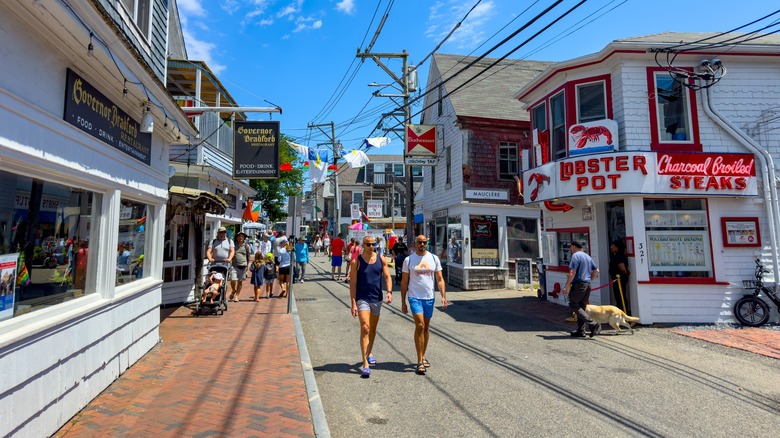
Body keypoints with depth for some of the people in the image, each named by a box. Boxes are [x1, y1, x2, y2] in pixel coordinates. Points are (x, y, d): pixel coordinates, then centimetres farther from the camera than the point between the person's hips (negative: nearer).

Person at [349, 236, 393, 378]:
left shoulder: (381, 259, 2)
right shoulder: (356, 262, -6)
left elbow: (387, 277, 4)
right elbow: (353, 283, -6)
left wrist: (389, 292, -13)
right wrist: (353, 303, -12)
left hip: (377, 298, 4)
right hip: (362, 299, -4)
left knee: (373, 329, 19)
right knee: (365, 328, -15)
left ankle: (369, 353, 41)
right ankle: (365, 365, -14)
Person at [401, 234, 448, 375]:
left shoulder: (434, 258, 4)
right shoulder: (408, 260, -1)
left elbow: (439, 279, 6)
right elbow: (404, 282, 2)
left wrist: (443, 297, -5)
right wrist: (403, 302, 0)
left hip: (429, 297, 3)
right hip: (415, 297, -3)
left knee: (426, 327, 13)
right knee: (420, 326, -14)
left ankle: (423, 357, 29)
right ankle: (420, 362, -7)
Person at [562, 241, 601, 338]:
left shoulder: (576, 255, -9)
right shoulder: (588, 257, 18)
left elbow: (572, 273, -17)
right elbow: (596, 270, 20)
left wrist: (566, 286, -15)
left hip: (579, 284, -9)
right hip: (588, 284, 9)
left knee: (573, 305, -5)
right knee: (581, 307, 12)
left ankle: (592, 324, -14)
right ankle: (580, 331, 12)